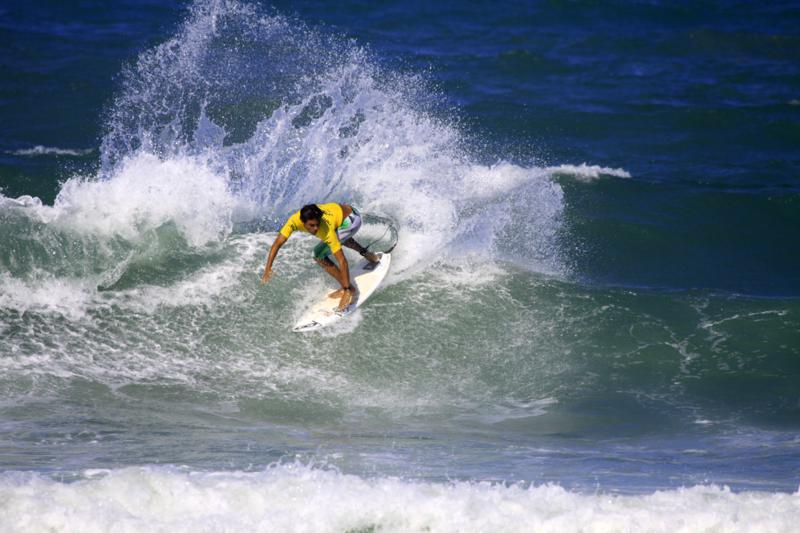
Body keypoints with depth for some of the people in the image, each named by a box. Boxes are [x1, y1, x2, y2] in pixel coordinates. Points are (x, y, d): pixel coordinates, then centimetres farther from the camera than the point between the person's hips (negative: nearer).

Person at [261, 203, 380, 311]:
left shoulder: (326, 230, -39)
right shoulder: (295, 220, -29)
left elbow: (342, 260, -38)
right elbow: (278, 242, -27)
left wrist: (347, 289, -38)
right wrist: (268, 268, -37)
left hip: (352, 219, -7)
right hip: (338, 211, 7)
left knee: (319, 254, -17)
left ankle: (349, 289, -8)